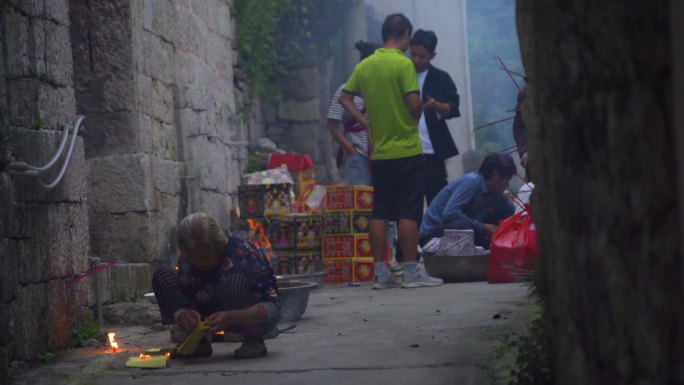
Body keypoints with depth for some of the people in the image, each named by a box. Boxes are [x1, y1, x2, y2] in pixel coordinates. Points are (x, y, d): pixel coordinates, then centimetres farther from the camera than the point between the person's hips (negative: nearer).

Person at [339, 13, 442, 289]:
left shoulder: (364, 66, 6)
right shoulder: (403, 64, -12)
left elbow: (345, 98, 11)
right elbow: (414, 103, -18)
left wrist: (367, 124, 11)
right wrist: (417, 115, 4)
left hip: (379, 152, 6)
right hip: (407, 150, -6)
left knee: (380, 213, 8)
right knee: (409, 213, -2)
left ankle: (381, 273, 9)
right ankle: (411, 272, -1)